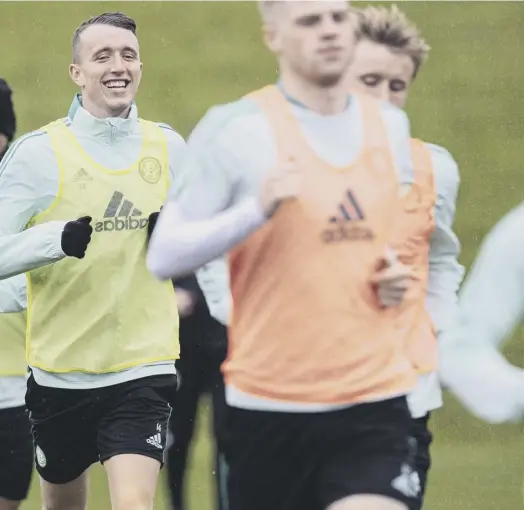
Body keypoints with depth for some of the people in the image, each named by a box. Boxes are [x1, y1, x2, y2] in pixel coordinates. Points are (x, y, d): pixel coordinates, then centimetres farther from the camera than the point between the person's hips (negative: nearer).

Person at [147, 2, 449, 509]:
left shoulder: (391, 126, 10)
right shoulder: (234, 129, -6)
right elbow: (163, 257, -8)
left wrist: (396, 275, 6)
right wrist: (256, 209, -22)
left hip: (375, 402, 2)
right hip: (267, 409, -2)